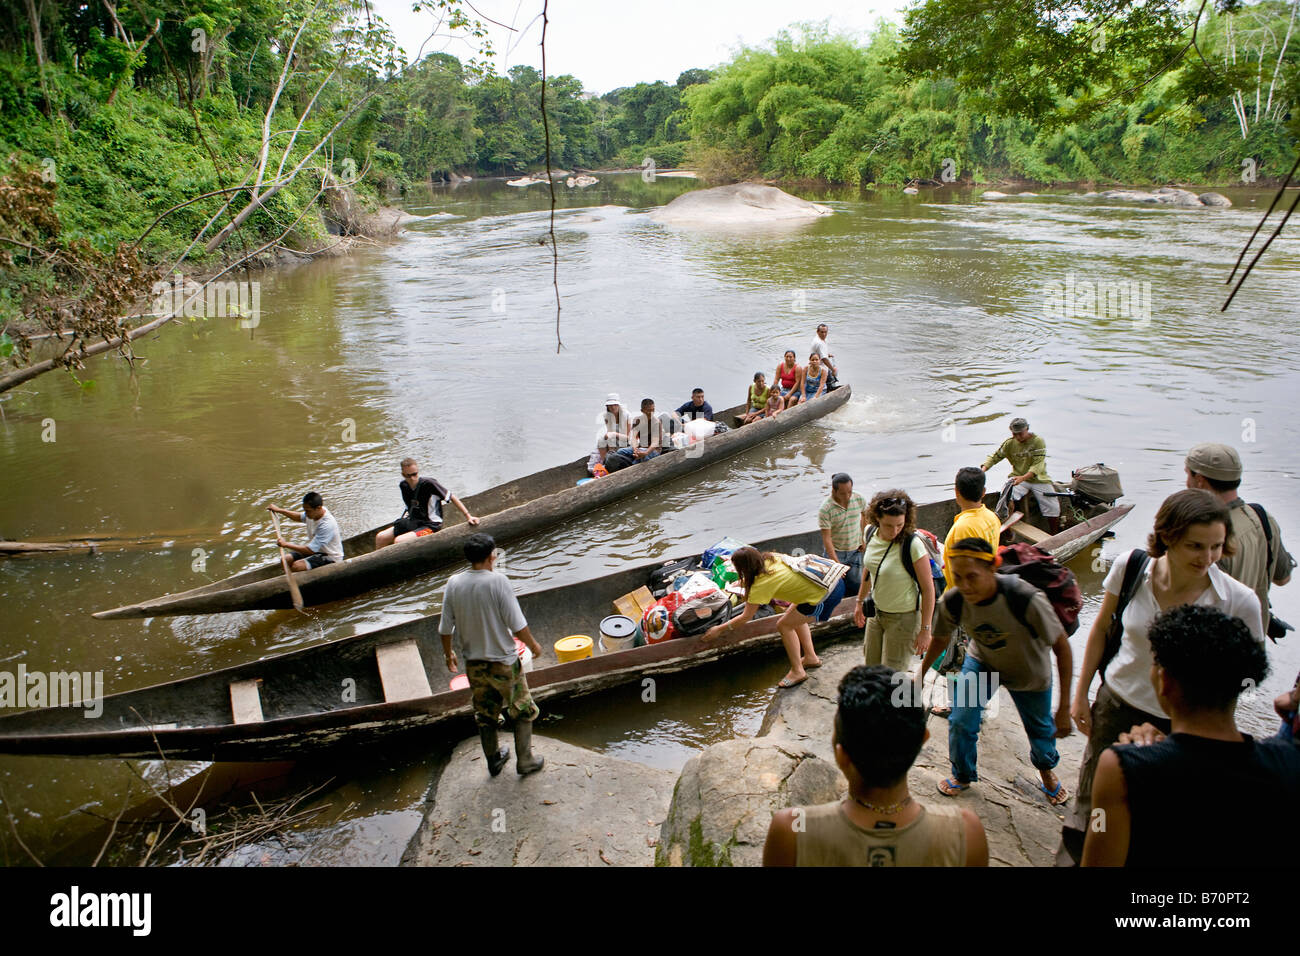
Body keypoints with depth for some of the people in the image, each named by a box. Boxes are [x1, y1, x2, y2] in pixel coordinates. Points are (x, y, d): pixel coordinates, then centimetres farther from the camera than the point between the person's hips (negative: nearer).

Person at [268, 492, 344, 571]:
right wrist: (279, 510, 11)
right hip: (316, 549, 9)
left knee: (296, 566, -25)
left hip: (330, 557, -9)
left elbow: (310, 550, -30)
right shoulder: (314, 512, -7)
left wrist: (286, 544, -24)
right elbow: (299, 516, 19)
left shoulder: (327, 525, -32)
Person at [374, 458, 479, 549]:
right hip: (412, 522, 7)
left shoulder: (428, 484, -20)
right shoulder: (403, 485, 0)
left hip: (430, 525, -7)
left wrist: (468, 516, -19)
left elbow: (452, 497, -15)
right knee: (380, 538, -1)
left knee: (398, 541, -26)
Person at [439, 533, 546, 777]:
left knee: (485, 716, 22)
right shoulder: (498, 582, -21)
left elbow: (445, 628, -1)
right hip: (503, 662, -4)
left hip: (474, 663, 5)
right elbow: (518, 626, -19)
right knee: (523, 711, 16)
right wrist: (533, 645, -1)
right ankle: (524, 761, 23)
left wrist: (448, 653, 17)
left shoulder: (453, 584, -8)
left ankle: (494, 760, 38)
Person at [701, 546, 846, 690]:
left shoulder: (762, 583, -15)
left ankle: (797, 671, 14)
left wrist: (719, 629, 4)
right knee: (795, 618, 25)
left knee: (784, 625, 5)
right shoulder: (768, 557, 3)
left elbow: (745, 617, -6)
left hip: (825, 595, -9)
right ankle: (810, 657, 34)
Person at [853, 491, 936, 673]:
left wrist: (925, 630, -18)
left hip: (904, 617, -6)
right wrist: (860, 602, 20)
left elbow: (928, 588, -20)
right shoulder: (871, 534, -7)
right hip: (876, 612, 7)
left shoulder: (913, 544, -26)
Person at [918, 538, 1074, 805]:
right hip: (981, 663, 2)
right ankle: (963, 777, 27)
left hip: (1028, 671, -1)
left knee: (1041, 729, 18)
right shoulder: (952, 601, -30)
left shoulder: (1026, 598, -41)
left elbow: (1061, 646, -27)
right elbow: (941, 638, -7)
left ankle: (1046, 769, 53)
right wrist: (921, 674, 8)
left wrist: (1065, 707, -25)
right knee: (961, 723, -5)